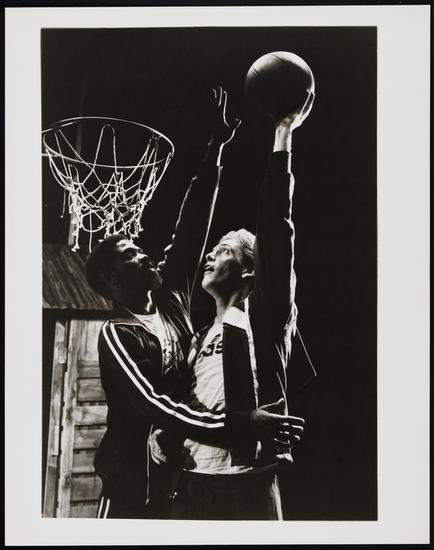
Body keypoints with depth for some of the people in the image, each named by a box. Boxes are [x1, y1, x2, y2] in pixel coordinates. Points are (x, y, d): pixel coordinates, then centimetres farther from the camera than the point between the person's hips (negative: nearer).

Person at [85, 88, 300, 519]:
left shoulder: (171, 299, 7)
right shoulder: (116, 335, -13)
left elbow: (192, 225, 7)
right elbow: (153, 406, -24)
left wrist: (216, 149, 6)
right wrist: (236, 424, -33)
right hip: (133, 487, -7)